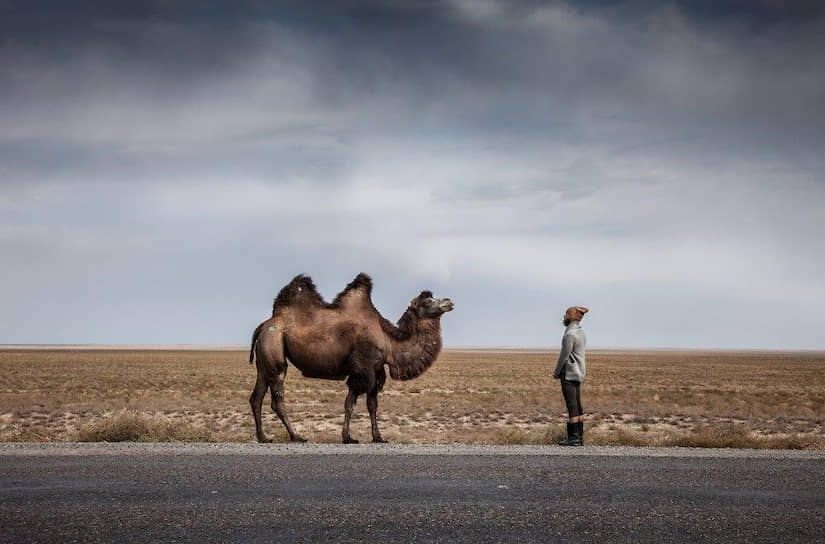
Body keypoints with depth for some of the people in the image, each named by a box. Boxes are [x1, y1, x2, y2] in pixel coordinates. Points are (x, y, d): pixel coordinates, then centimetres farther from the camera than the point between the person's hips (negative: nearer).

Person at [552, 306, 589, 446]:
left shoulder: (570, 334, -18)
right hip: (578, 373, 10)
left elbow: (564, 355, -16)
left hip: (569, 374, -10)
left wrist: (556, 372, -5)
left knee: (572, 406, -7)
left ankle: (573, 437, -5)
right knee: (577, 406, 10)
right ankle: (579, 437, 12)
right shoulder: (581, 332, 12)